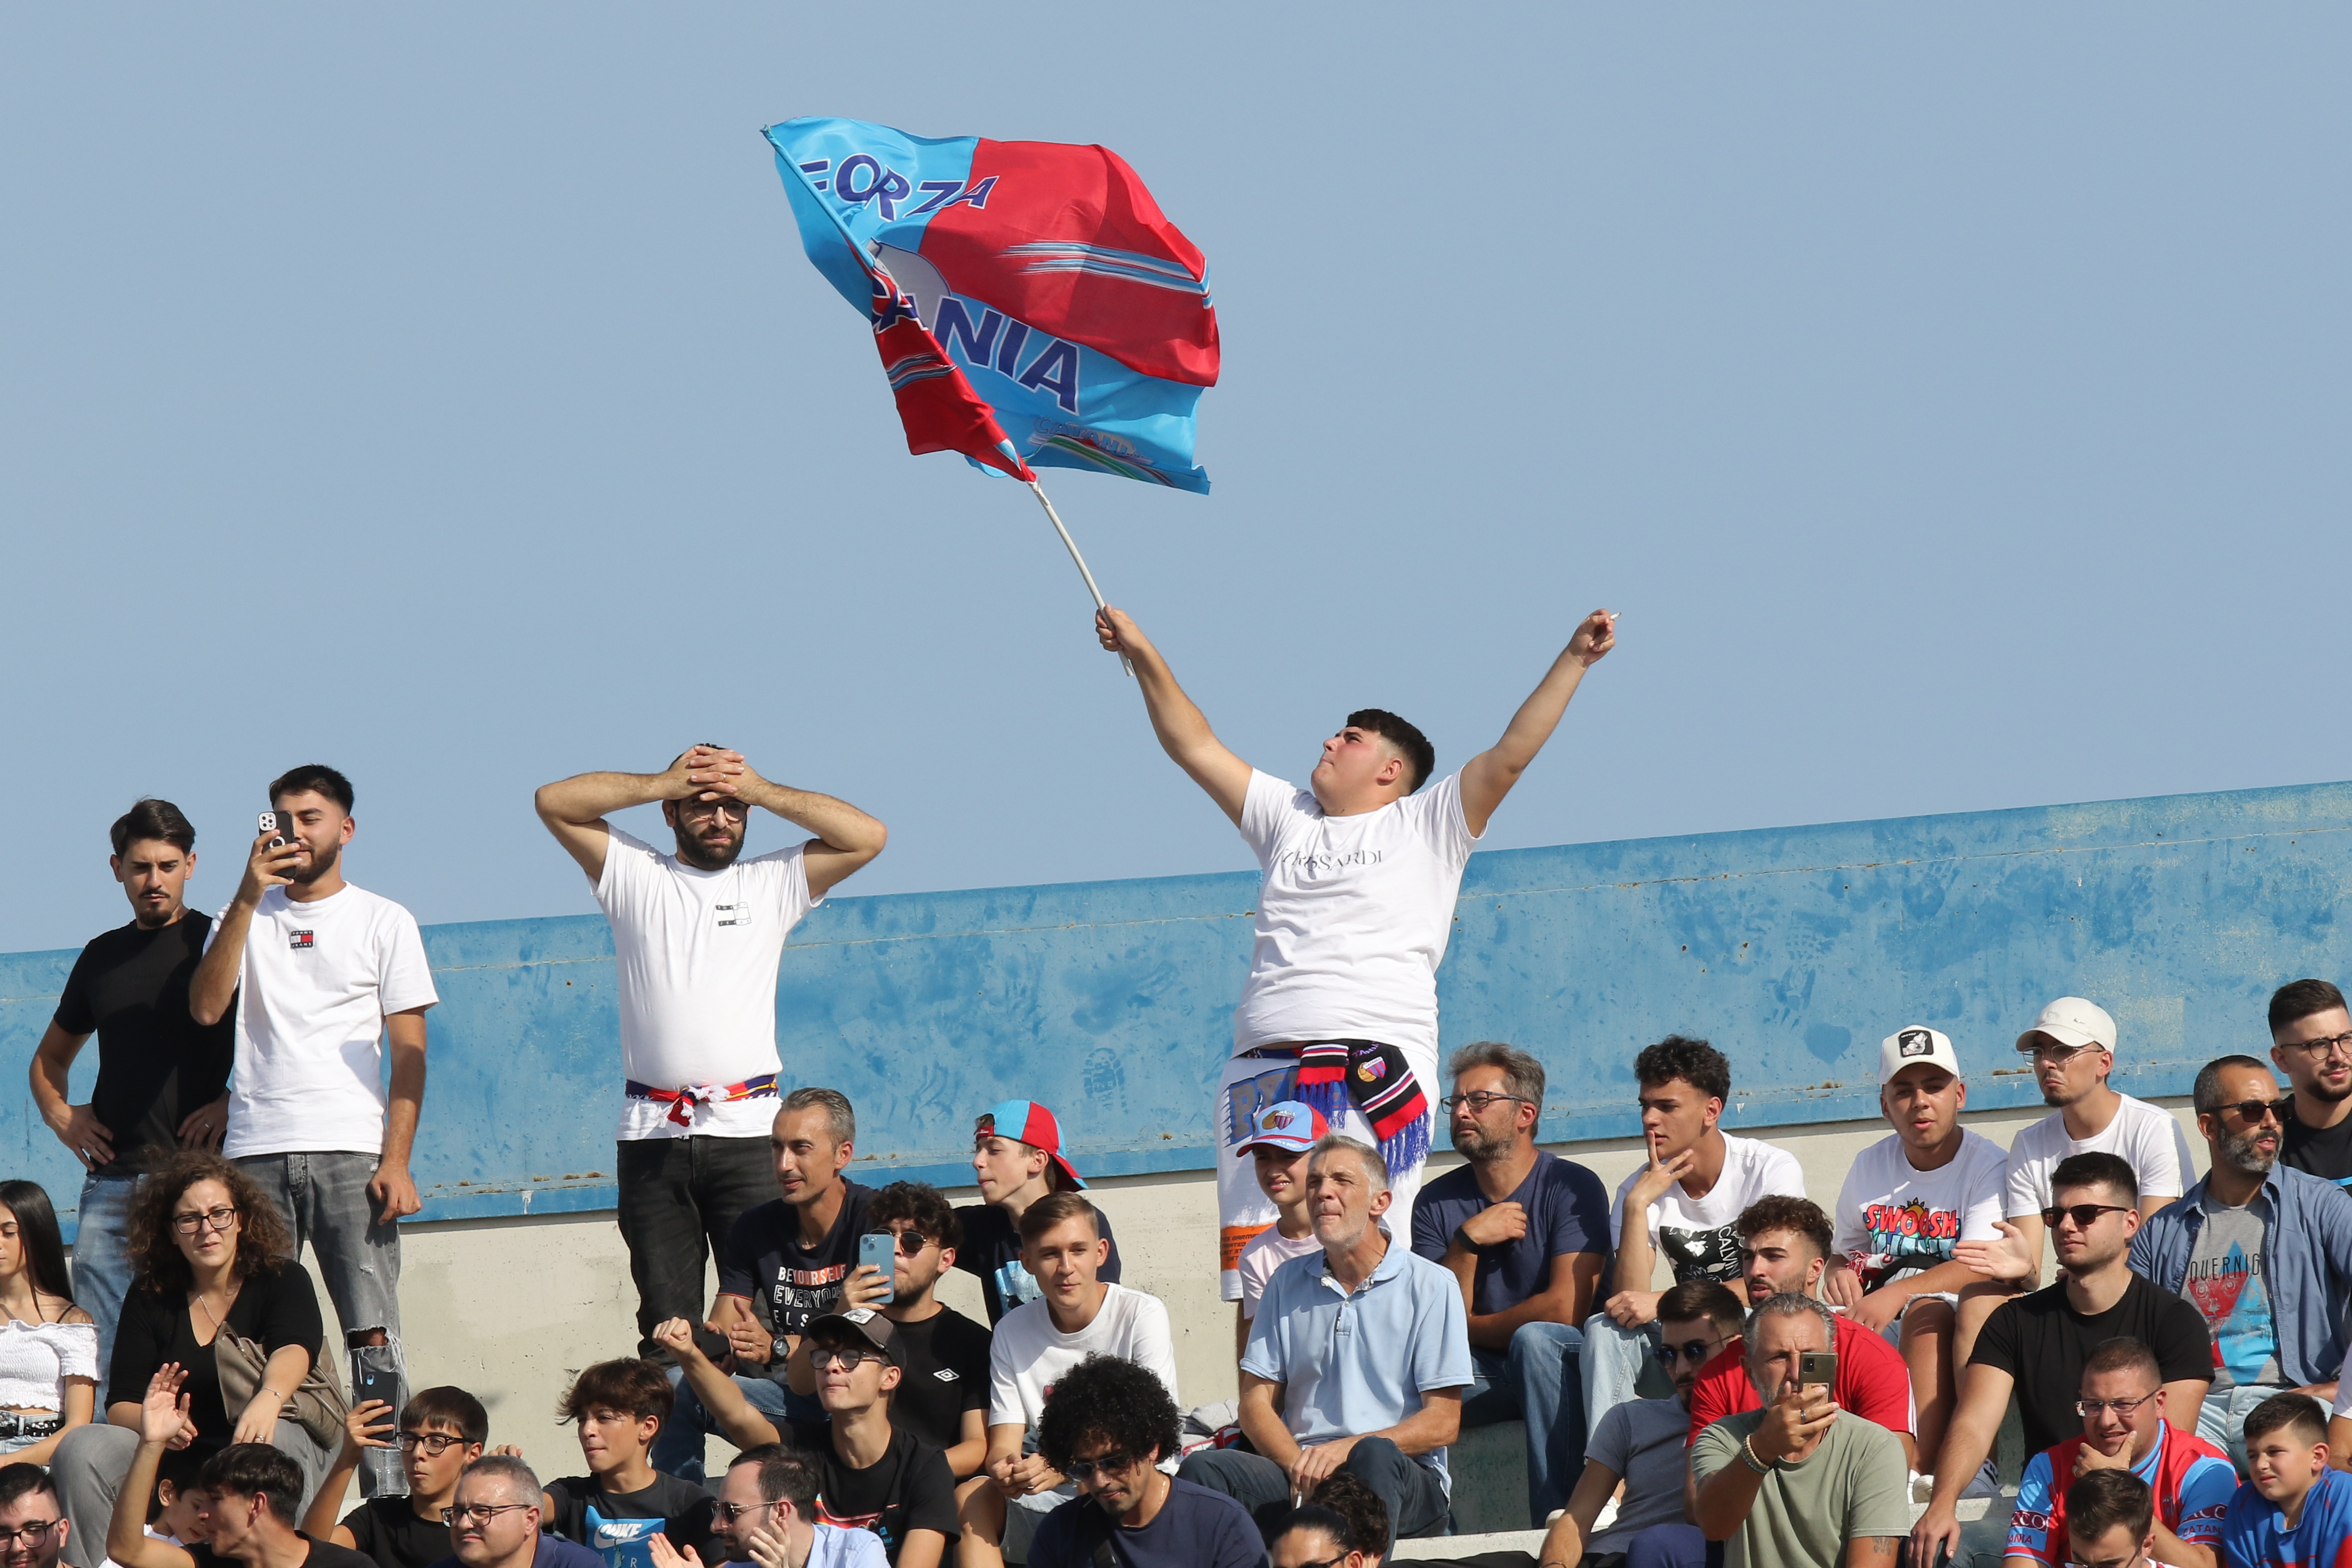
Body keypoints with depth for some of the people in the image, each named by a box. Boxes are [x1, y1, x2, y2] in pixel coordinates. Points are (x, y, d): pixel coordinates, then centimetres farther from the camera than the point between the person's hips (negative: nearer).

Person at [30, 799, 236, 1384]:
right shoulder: (103, 957, 19)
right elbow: (49, 1057, 34)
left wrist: (235, 1102, -11)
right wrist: (59, 1112, 14)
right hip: (112, 1178, 5)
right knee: (99, 1349, -3)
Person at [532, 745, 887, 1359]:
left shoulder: (772, 883, 13)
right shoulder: (635, 877, 13)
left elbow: (868, 837, 5)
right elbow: (554, 802, 5)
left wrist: (762, 791, 3)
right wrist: (663, 783, 2)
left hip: (747, 1130, -1)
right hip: (651, 1135, 1)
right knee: (666, 1323, 0)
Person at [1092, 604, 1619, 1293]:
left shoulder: (1426, 825, 11)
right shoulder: (1286, 817, 25)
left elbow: (1511, 754, 3)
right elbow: (1196, 746, 29)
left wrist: (1574, 659, -2)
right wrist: (1144, 656, 25)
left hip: (1376, 1074, -5)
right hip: (1266, 1074, 5)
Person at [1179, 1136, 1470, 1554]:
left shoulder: (1431, 1286, 5)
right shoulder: (1288, 1283, 17)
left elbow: (1442, 1424, -1)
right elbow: (1256, 1404, 12)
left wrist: (1347, 1449, -16)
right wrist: (1299, 1467, -9)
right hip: (1299, 1473, 3)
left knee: (1375, 1456, -39)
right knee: (1204, 1469, -26)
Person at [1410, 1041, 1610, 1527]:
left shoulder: (1571, 1187, -7)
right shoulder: (1438, 1204, 7)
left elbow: (1565, 1308, -17)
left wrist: (1472, 1329, -3)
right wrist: (1468, 1241, -15)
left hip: (1560, 1368, -4)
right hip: (1479, 1376, 4)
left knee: (1535, 1339, -38)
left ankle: (1558, 1520, -36)